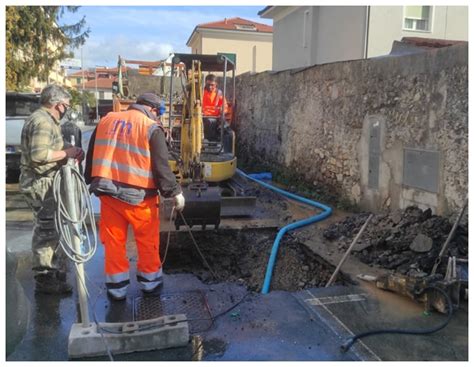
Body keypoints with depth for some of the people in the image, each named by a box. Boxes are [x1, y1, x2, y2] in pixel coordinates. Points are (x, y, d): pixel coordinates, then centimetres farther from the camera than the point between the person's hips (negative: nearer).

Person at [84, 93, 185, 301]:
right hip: (138, 196, -4)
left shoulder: (106, 121, 11)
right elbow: (161, 167, -11)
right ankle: (150, 281, 28)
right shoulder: (151, 128, -7)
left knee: (113, 240, 13)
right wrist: (175, 192, -2)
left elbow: (91, 157, 16)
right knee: (148, 240, 14)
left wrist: (92, 183, 25)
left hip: (107, 192, 5)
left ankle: (116, 287, 21)